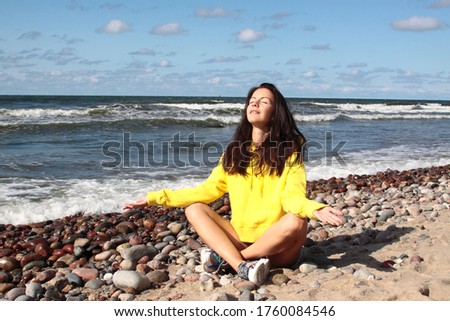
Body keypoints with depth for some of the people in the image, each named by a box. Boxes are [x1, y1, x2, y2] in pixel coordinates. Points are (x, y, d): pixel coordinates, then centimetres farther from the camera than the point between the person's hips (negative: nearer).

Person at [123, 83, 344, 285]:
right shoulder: (235, 151, 8)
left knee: (297, 222, -33)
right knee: (194, 209, -11)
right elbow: (208, 189, 7)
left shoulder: (289, 151, -4)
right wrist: (155, 198, 3)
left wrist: (315, 210, -40)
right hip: (241, 239, 4)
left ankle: (224, 257, -19)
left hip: (277, 247, -4)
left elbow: (292, 195, -16)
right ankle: (243, 266, -33)